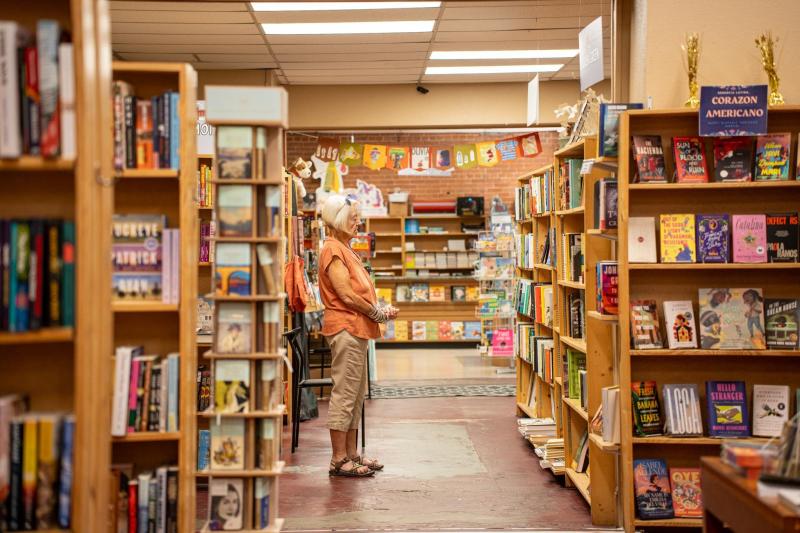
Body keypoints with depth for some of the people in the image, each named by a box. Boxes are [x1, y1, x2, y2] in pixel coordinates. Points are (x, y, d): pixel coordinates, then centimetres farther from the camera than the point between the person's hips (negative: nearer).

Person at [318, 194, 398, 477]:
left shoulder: (345, 249, 20)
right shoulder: (332, 249, -12)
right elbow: (346, 295, -18)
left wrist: (380, 309, 4)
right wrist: (378, 313, -9)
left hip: (356, 329, 10)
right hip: (345, 327, -10)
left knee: (356, 395, 13)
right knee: (344, 394, -6)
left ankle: (351, 454, 20)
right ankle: (339, 460, -1)